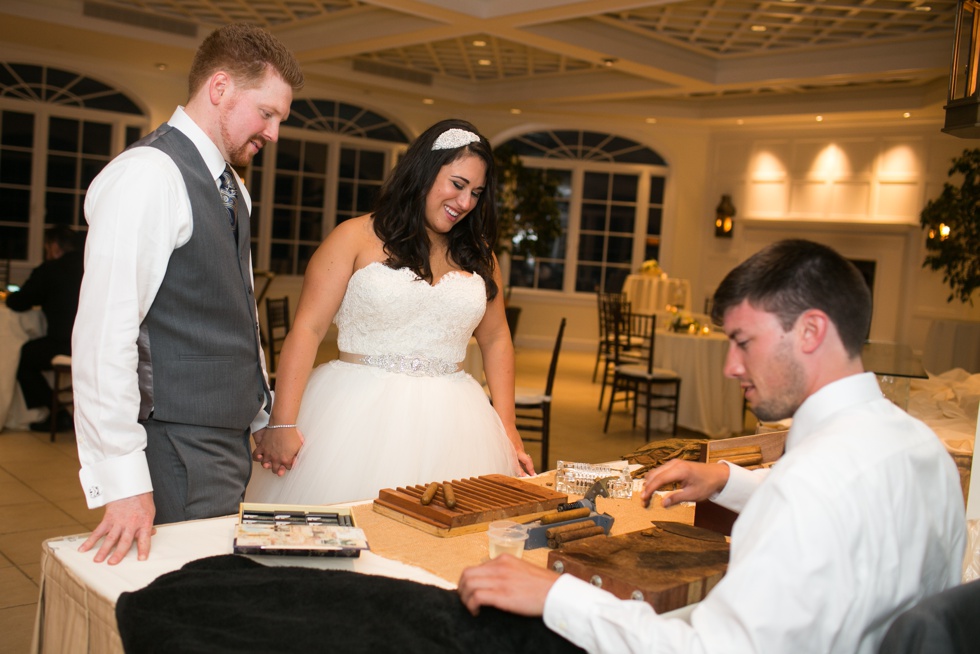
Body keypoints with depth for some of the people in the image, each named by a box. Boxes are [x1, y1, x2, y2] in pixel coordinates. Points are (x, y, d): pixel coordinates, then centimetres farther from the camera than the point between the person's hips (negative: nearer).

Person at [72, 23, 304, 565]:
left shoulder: (230, 186, 13)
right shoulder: (148, 175, -16)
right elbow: (104, 334, -22)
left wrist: (261, 407, 19)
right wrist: (121, 480, -22)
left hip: (229, 438, 9)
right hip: (180, 453, -8)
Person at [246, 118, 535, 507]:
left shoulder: (477, 255, 12)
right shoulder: (355, 238, 0)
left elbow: (495, 340, 18)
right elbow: (307, 330, -6)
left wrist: (506, 426, 10)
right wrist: (282, 424, -14)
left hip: (448, 423, 4)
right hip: (361, 413, -3)